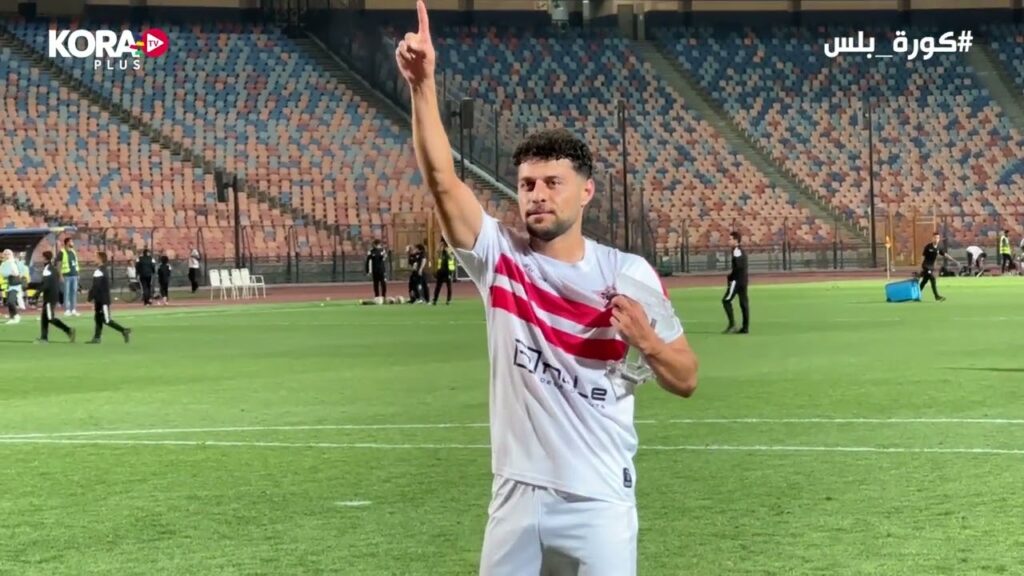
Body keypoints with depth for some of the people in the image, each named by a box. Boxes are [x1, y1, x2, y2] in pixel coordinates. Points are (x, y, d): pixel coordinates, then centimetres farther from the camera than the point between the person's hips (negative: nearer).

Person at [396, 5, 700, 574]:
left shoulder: (628, 273, -2)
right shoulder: (500, 256, 0)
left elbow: (686, 380, 4)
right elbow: (442, 179, -15)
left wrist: (647, 341, -16)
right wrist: (423, 86, -27)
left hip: (598, 501, -1)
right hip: (517, 498, 1)